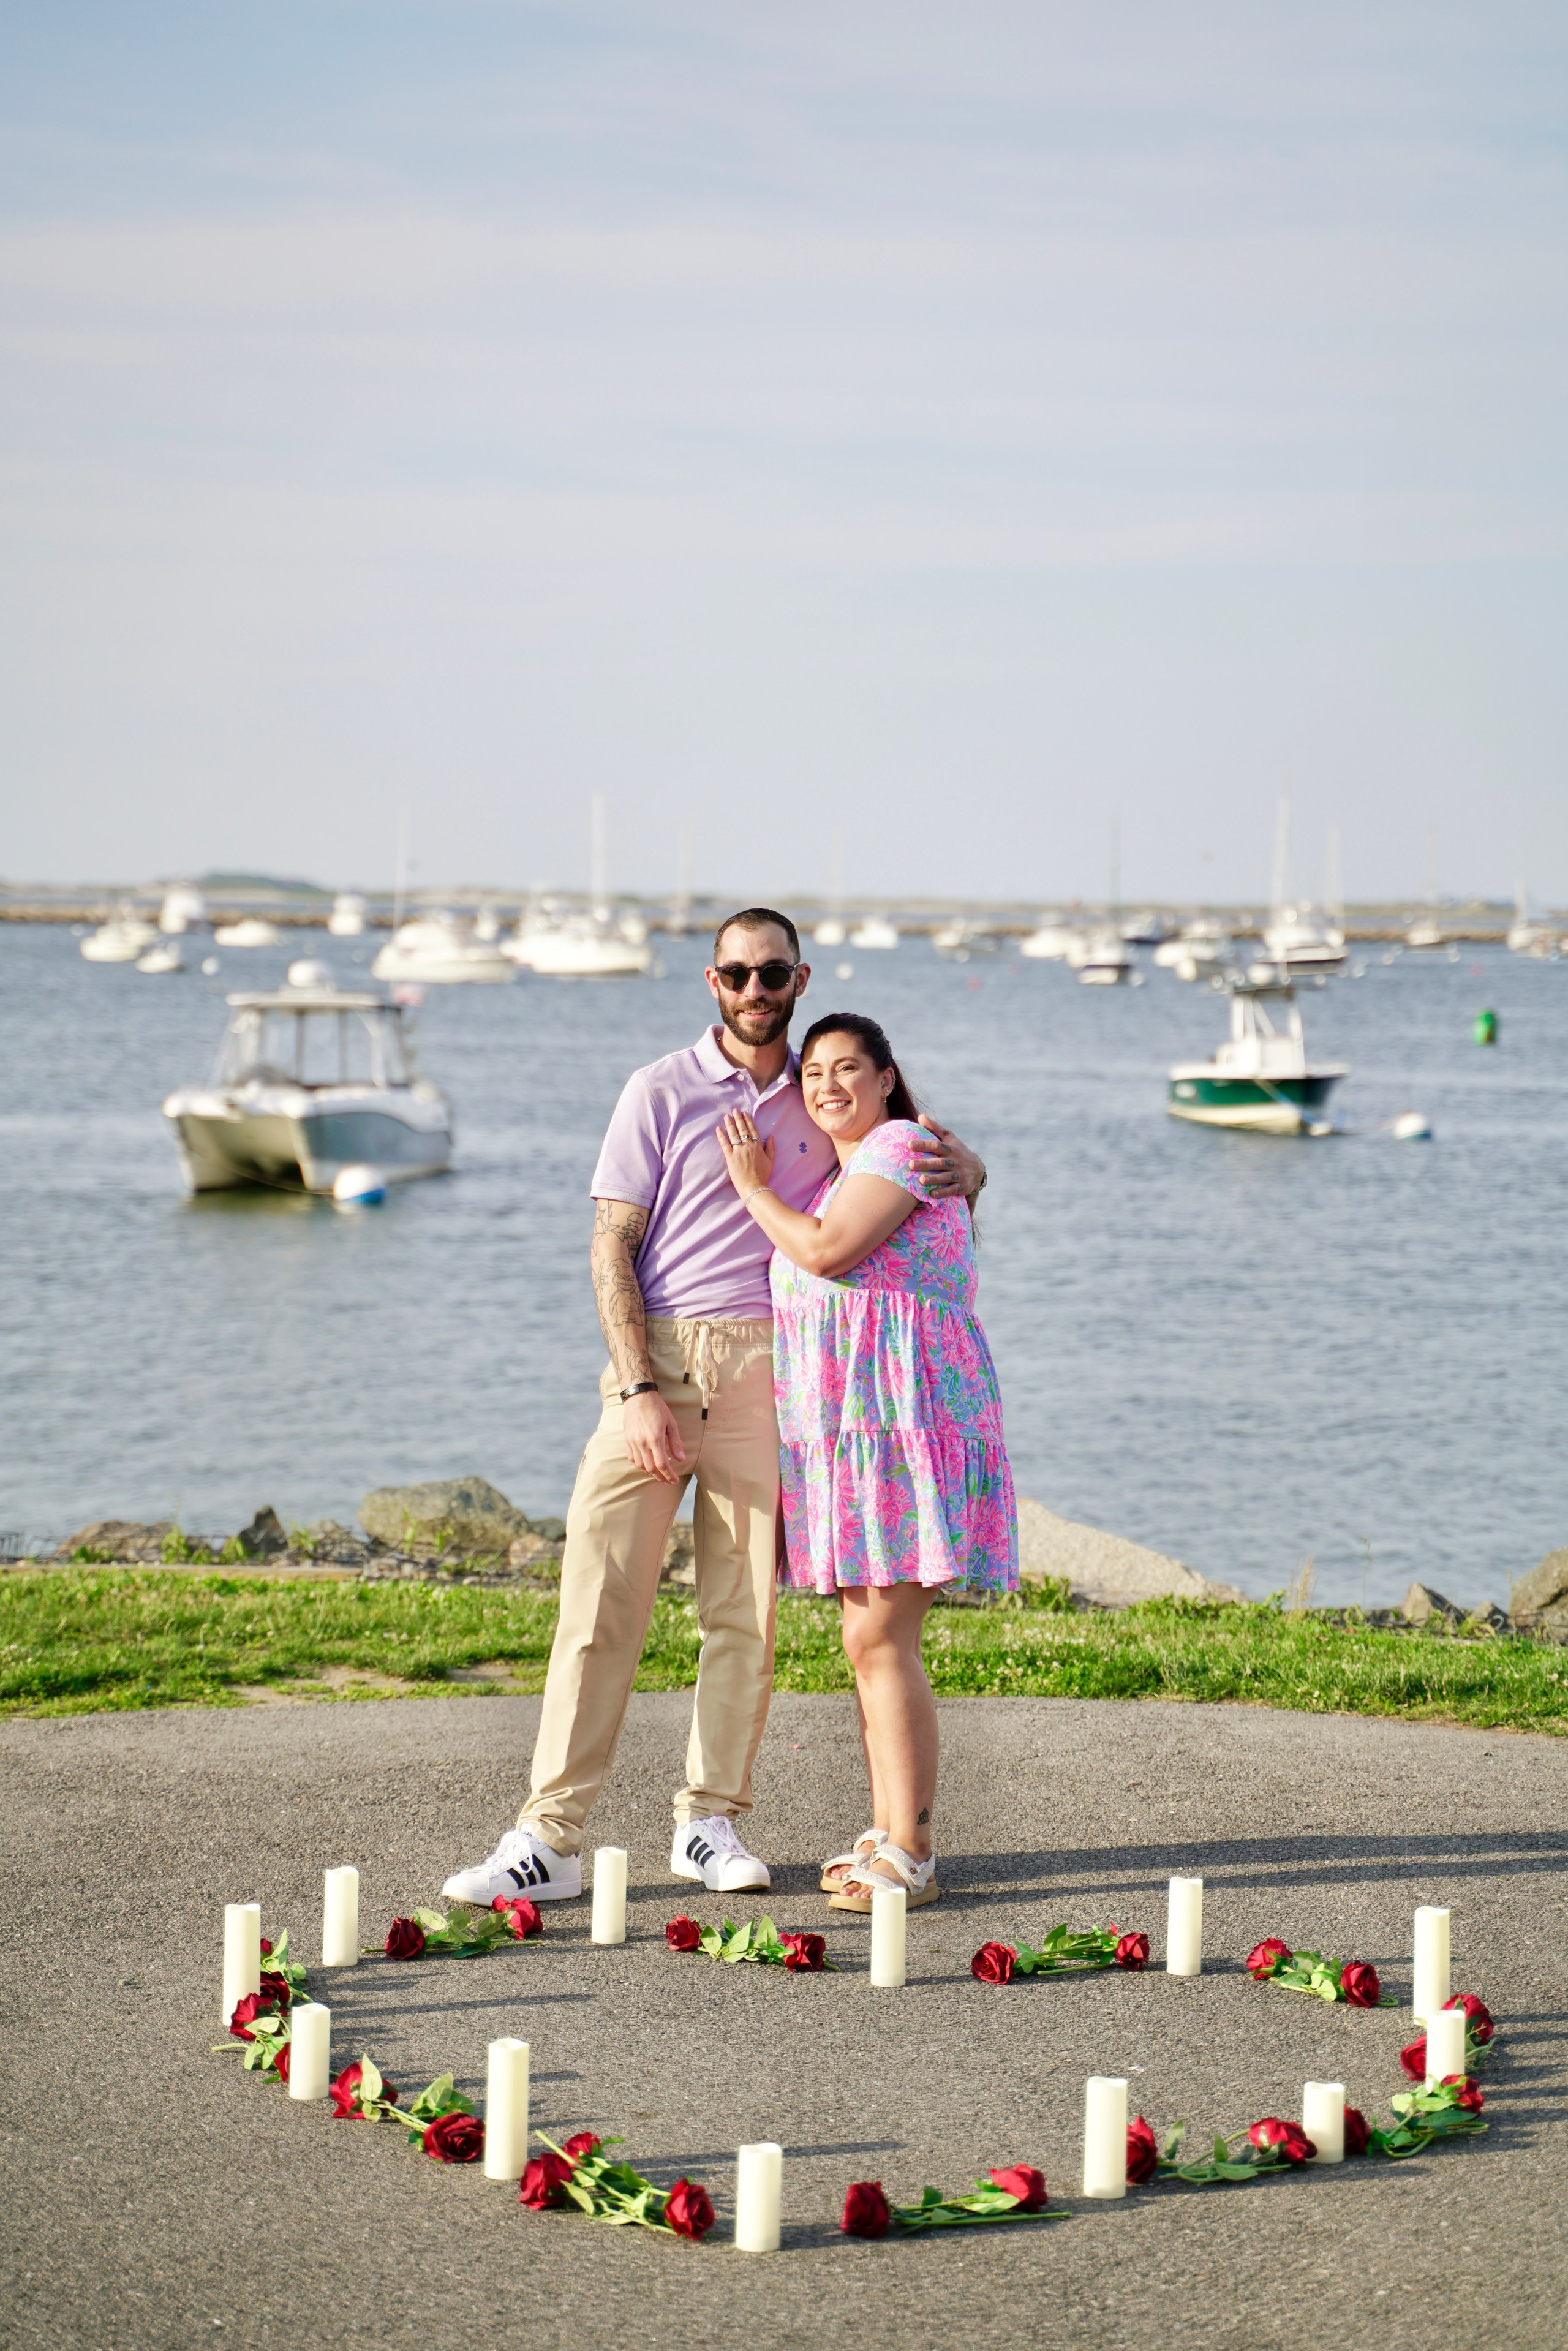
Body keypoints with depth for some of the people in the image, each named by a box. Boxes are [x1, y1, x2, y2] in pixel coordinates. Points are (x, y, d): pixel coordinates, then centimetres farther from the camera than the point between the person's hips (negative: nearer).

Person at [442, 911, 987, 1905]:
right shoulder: (662, 1093, 3)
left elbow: (960, 1165, 20)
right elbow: (612, 1251, -1)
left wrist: (959, 1167, -6)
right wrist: (639, 1391, -11)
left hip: (766, 1365, 3)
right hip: (656, 1357, -3)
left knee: (747, 1606, 2)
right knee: (602, 1595, -7)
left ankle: (713, 1821, 13)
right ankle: (550, 1839, -6)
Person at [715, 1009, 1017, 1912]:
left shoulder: (901, 1146, -8)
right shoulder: (843, 1169, 23)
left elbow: (828, 1250, -19)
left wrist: (756, 1189, -4)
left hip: (903, 1413, -10)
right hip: (848, 1425, 10)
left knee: (880, 1639, -13)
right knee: (870, 1639, 11)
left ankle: (912, 1854, -12)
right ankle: (888, 1831, 17)